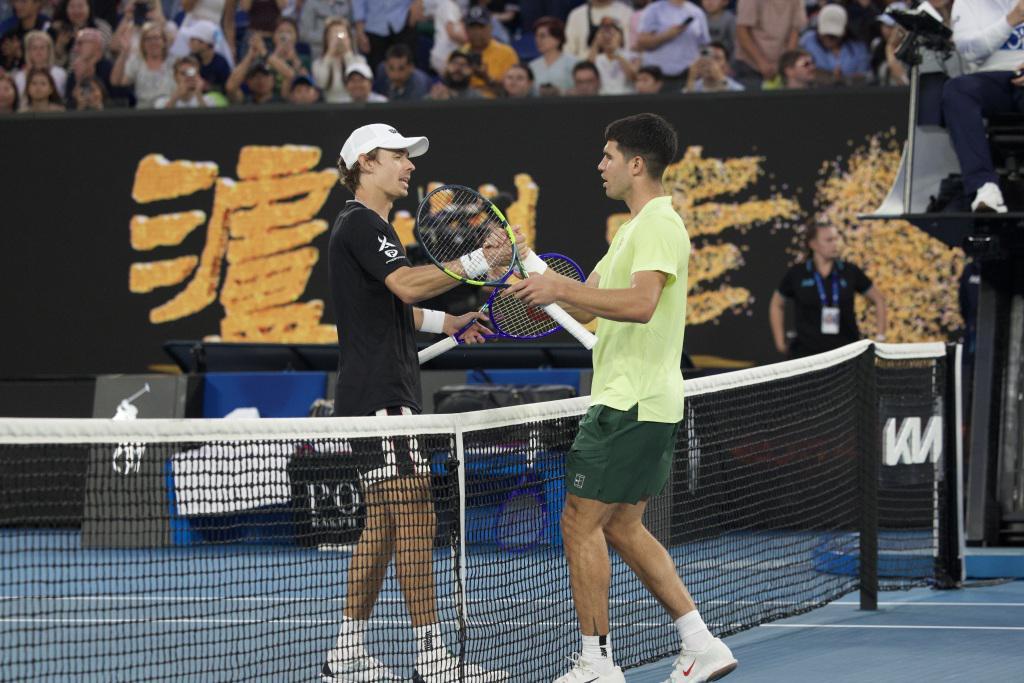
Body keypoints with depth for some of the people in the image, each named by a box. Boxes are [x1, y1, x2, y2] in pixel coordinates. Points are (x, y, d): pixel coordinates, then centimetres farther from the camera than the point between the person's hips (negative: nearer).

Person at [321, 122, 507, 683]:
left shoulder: (367, 226, 22)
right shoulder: (360, 224, -11)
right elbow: (406, 283, -27)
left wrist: (449, 322, 25)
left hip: (373, 397, 11)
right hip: (380, 395, -11)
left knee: (382, 521, 11)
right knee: (414, 515, -13)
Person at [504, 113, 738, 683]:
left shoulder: (659, 224, -15)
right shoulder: (637, 225, 19)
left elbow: (641, 303, -30)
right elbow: (586, 305, 23)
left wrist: (560, 289, -28)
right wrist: (524, 275, 14)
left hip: (633, 405, -10)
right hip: (645, 403, 10)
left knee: (581, 523, -6)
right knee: (623, 529, 13)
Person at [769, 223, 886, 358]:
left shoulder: (850, 272, 4)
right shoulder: (797, 274, 3)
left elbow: (879, 299, 15)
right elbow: (777, 305, 17)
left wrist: (880, 336, 9)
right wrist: (780, 342, 10)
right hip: (806, 351, 0)